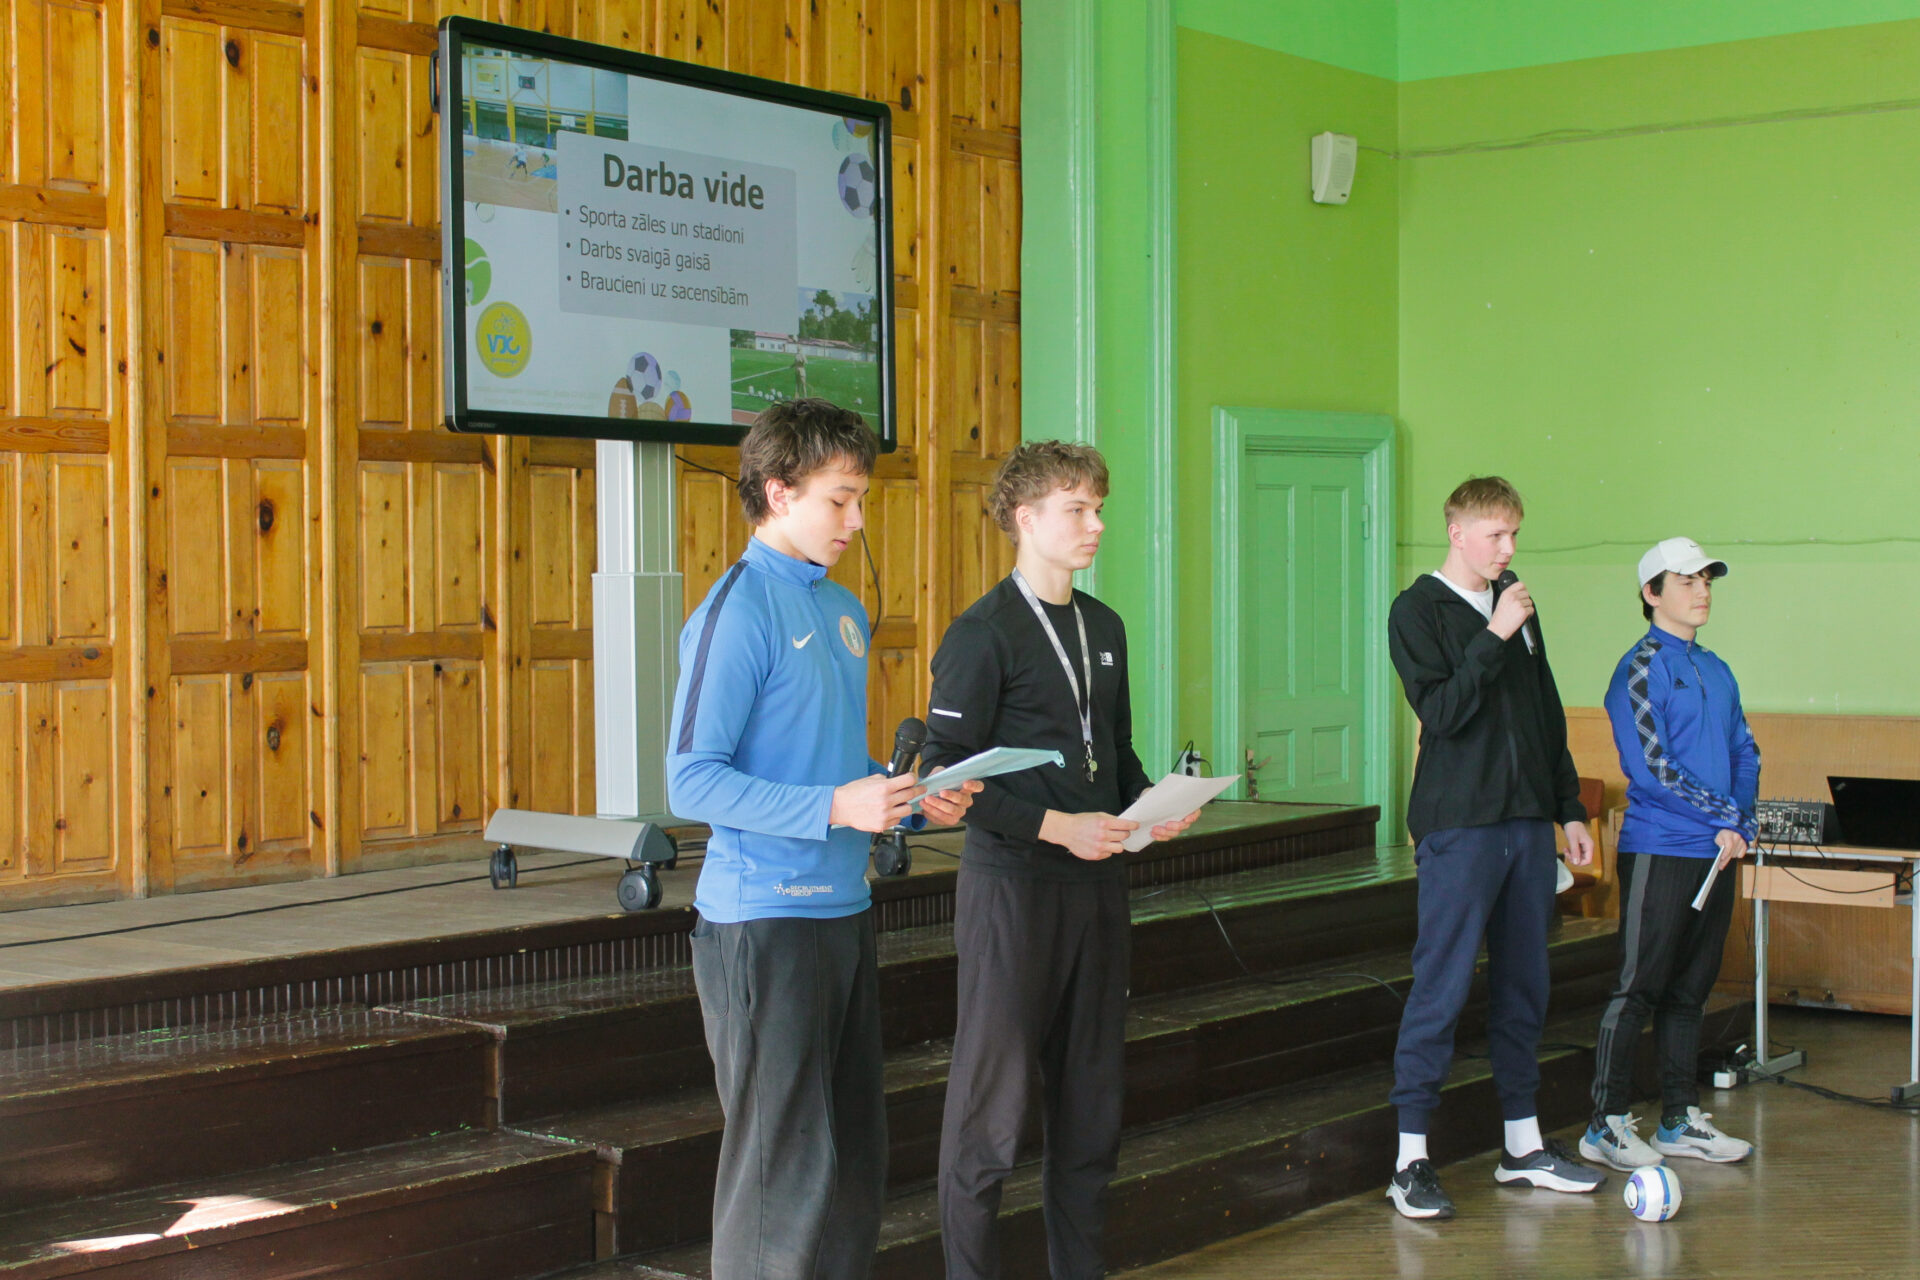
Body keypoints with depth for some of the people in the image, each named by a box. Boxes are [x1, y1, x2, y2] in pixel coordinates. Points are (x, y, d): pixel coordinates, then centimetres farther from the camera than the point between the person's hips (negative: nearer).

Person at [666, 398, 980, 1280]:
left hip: (844, 909, 8)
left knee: (856, 1148, 14)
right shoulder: (738, 610, -12)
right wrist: (835, 807, -24)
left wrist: (911, 798, 3)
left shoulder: (843, 611, 14)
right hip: (764, 918, -8)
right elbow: (692, 781, -18)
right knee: (785, 1159, -3)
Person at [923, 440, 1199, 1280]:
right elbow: (948, 770, -14)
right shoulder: (984, 633, -10)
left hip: (1097, 881, 7)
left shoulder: (1103, 628, 13)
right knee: (993, 1093, -2)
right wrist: (1056, 825, -20)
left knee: (1090, 1088, 13)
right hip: (1011, 885, -7)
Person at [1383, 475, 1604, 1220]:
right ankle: (1411, 1158, -3)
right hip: (1459, 824, -6)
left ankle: (1523, 1144, 20)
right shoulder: (1418, 611, -4)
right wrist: (1494, 639, -18)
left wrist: (1569, 809, 17)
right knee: (1442, 988, -7)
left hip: (1527, 823, 7)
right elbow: (1440, 712, -15)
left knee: (1524, 984, 10)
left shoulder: (1517, 611, 15)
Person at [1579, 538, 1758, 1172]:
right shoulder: (1640, 669, -8)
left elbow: (1745, 753, 15)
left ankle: (1681, 1120, 19)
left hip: (1716, 855, 7)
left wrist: (1740, 823, -2)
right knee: (1639, 987, -5)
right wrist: (1728, 815, -10)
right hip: (1658, 851, -7)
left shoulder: (1716, 671, 15)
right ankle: (1606, 1124, 0)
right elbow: (1651, 767, -15)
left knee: (1690, 989, 12)